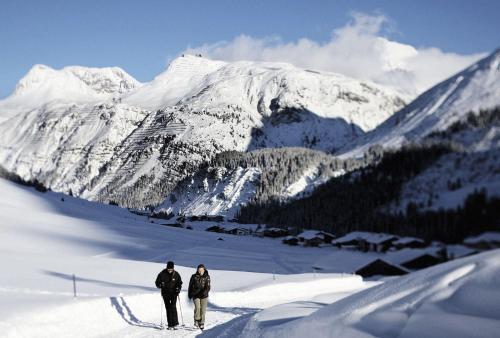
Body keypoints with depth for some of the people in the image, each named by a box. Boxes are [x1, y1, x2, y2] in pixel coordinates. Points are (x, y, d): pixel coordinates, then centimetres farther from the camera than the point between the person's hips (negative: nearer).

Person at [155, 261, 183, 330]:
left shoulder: (176, 274, -1)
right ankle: (170, 325, 8)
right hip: (165, 294, 1)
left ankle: (174, 322, -12)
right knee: (168, 308, 2)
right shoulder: (162, 274, -3)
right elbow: (157, 282, 3)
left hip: (174, 293, -1)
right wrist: (160, 285, -19)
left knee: (173, 306, -17)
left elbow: (179, 282, 10)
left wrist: (178, 288, -10)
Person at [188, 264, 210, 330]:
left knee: (203, 310, 1)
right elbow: (190, 286, 11)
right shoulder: (194, 277, 1)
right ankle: (196, 320, 0)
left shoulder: (207, 277, -1)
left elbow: (208, 286, -12)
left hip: (204, 295, 0)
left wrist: (205, 291, -32)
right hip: (196, 295, 0)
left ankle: (201, 323, 16)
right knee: (197, 307, -19)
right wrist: (189, 294, 13)